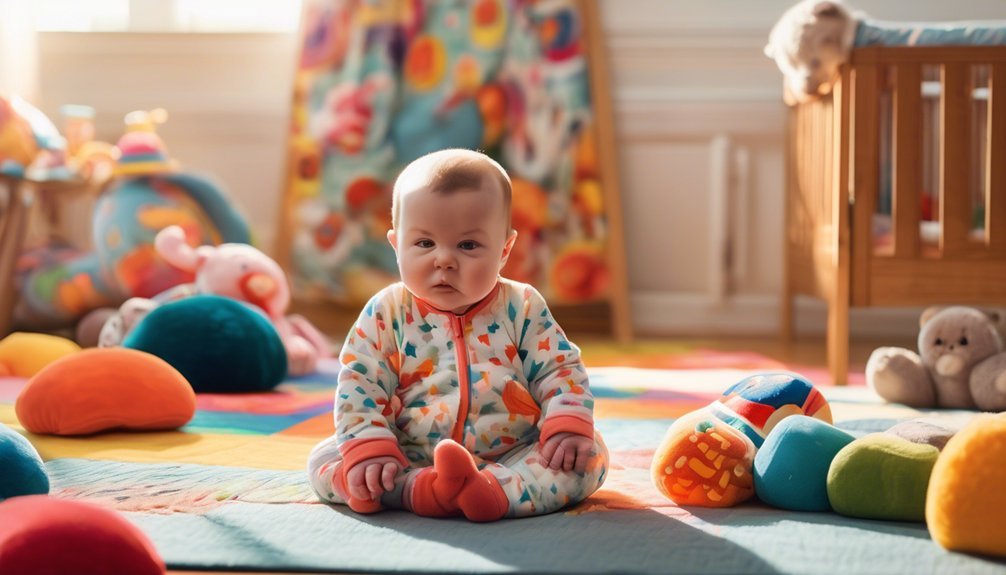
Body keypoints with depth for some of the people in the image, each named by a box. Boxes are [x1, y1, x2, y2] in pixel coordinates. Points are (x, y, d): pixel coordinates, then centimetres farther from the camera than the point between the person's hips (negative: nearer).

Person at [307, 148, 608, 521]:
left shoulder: (522, 309, 1)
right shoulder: (386, 315, -1)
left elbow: (561, 373, 1)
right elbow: (359, 387, -5)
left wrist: (568, 428, -18)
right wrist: (369, 450, -21)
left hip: (512, 457, 1)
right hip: (410, 460, 0)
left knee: (590, 455, -22)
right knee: (324, 460, -18)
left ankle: (495, 491, -44)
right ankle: (417, 490, -41)